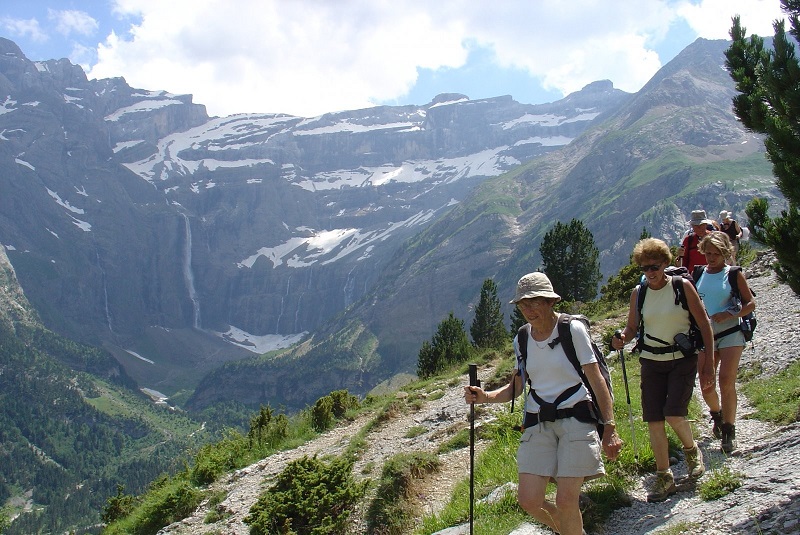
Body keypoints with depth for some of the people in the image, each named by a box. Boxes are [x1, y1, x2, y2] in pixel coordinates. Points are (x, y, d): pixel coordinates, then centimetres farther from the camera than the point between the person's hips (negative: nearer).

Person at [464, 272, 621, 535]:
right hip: (537, 422, 5)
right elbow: (514, 388, 13)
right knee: (529, 501, -3)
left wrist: (610, 428, -10)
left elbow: (596, 380, -6)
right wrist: (484, 397, -6)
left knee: (566, 501, -11)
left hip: (575, 417, -5)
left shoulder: (573, 329, -6)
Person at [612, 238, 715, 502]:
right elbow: (632, 327, 11)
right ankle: (664, 477, 12)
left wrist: (708, 362, -8)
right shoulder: (638, 293, 1)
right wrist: (622, 339, -14)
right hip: (652, 361, 4)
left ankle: (692, 450, 17)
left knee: (674, 414, -17)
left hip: (683, 359, -3)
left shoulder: (682, 286, -8)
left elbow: (704, 324, -5)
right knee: (654, 420, -1)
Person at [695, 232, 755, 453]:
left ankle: (729, 431, -2)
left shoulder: (734, 274, -1)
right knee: (706, 386, 2)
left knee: (726, 382, -12)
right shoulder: (697, 275, 6)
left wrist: (728, 314, -17)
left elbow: (750, 304, -2)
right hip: (705, 336, 3)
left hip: (730, 334, -3)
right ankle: (716, 415, 34)